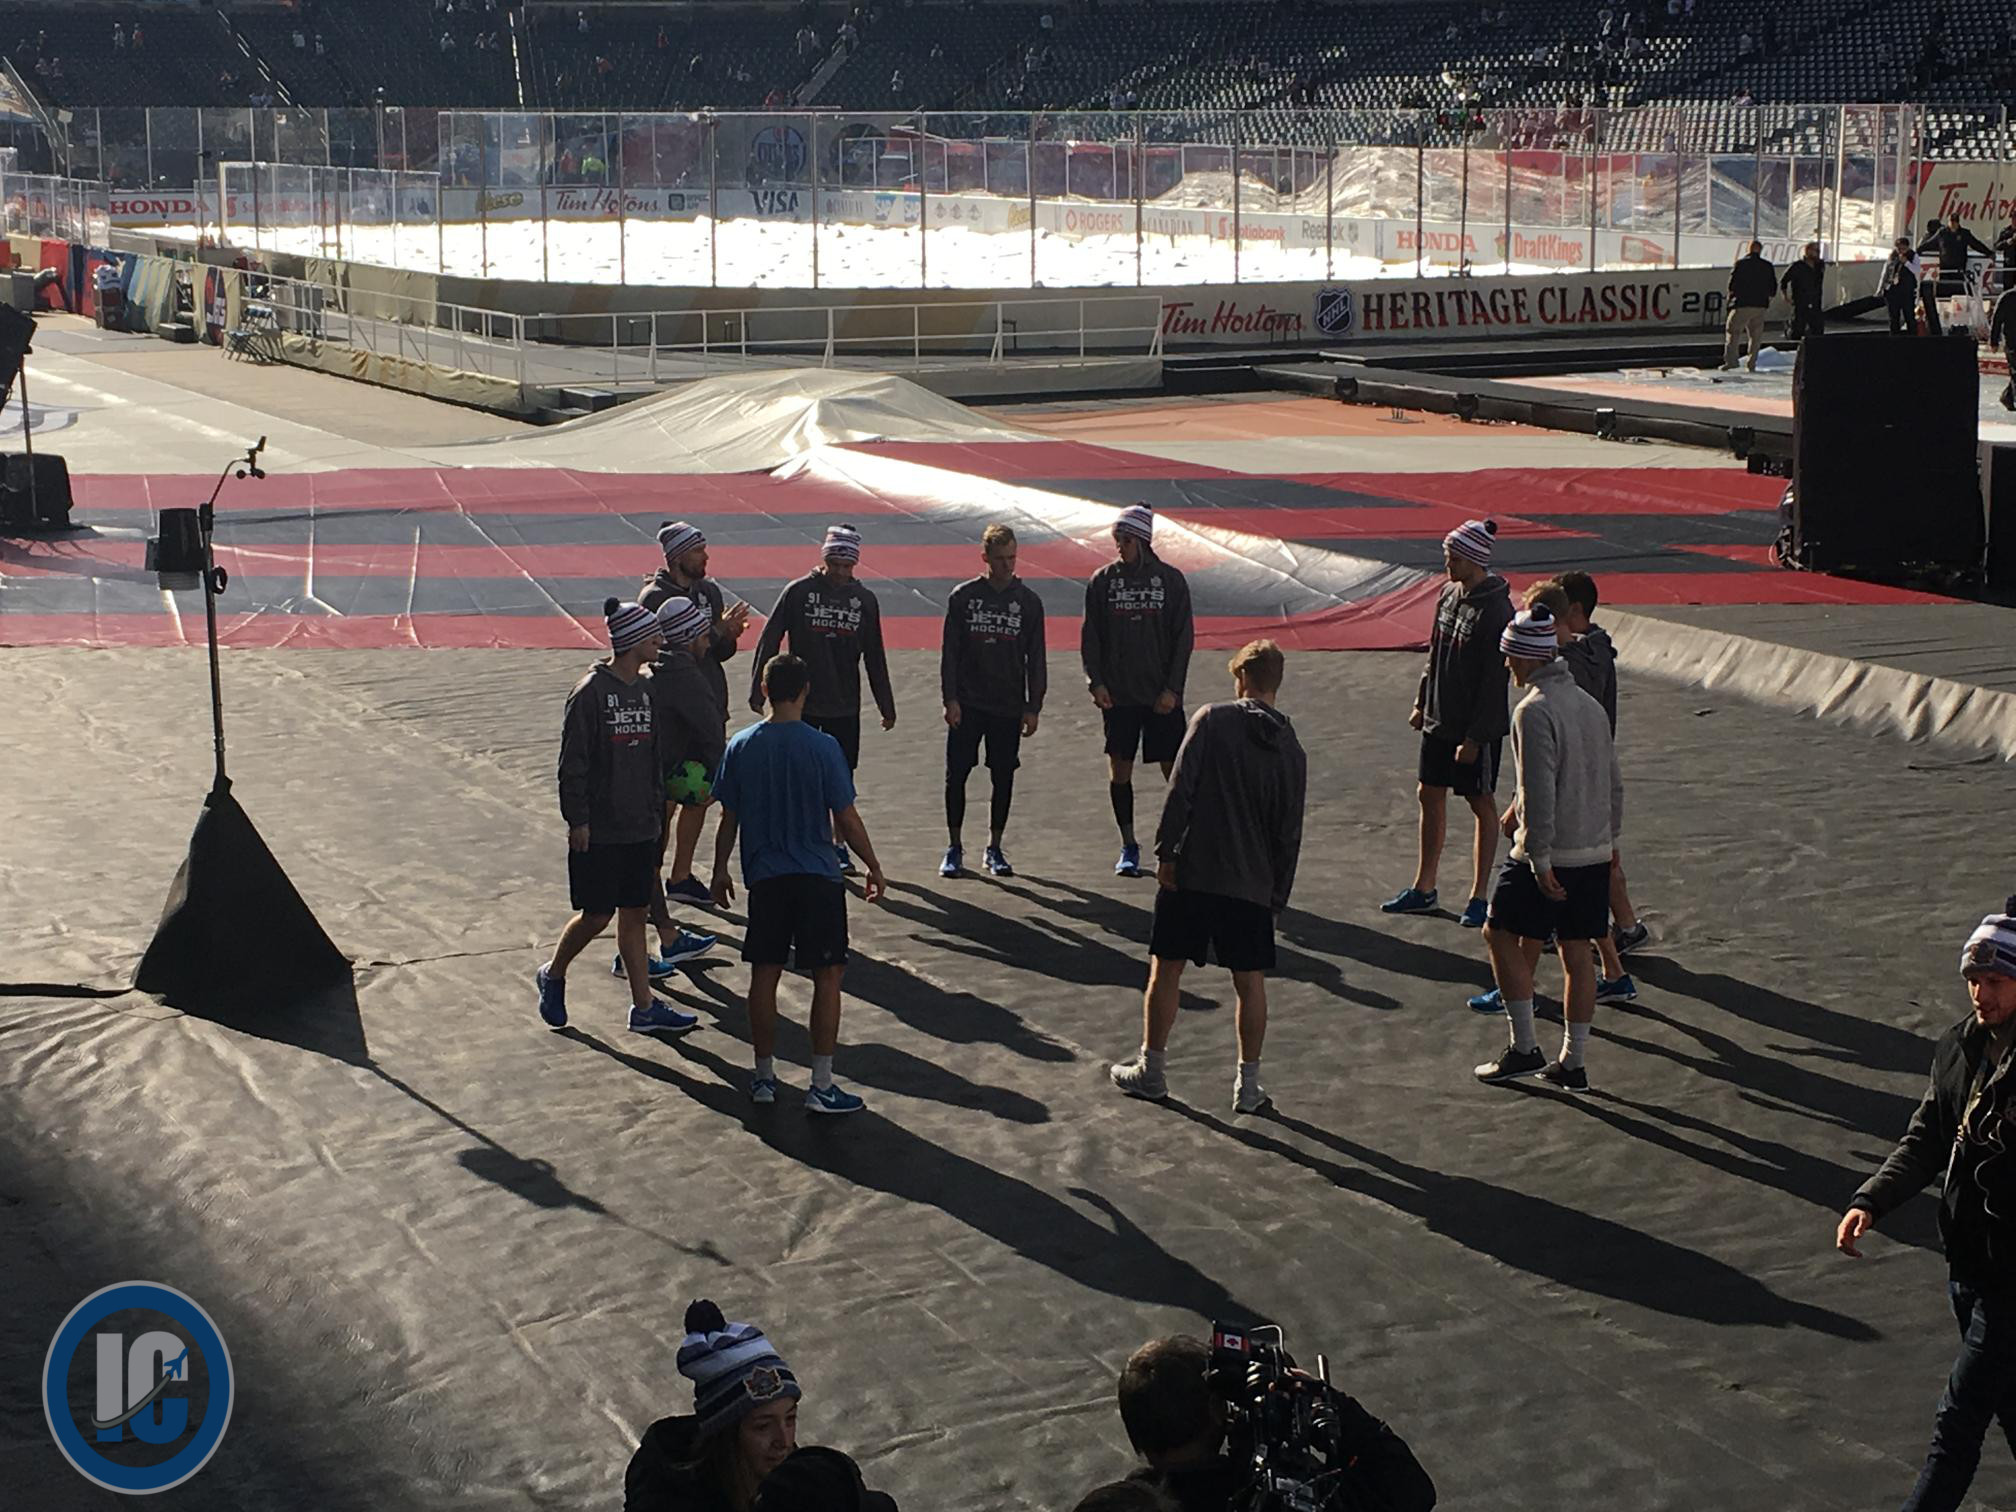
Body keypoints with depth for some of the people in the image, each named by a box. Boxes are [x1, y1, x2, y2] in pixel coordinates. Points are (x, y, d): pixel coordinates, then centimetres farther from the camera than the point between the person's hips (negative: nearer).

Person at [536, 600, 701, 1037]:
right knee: (596, 915, 0)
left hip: (640, 828, 7)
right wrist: (578, 819, -15)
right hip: (599, 832, -7)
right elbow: (573, 761, -14)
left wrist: (656, 812, 16)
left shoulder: (644, 690, 9)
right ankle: (553, 976, 24)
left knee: (634, 915, 9)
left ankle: (644, 1008, 12)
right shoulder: (591, 692, -14)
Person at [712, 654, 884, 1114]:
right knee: (827, 976, 3)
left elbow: (729, 820, 5)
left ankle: (764, 1077, 18)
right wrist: (874, 868, 5)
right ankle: (821, 1086, 0)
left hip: (764, 880, 3)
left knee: (764, 975, 12)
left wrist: (720, 871, 18)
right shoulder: (822, 747, -11)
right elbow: (847, 819, -7)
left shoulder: (741, 748, -2)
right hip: (818, 877, -3)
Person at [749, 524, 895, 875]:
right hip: (801, 705, -3)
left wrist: (886, 706, 11)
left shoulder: (864, 600, 4)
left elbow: (875, 658, 11)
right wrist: (758, 690, -7)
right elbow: (770, 642, -4)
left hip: (845, 707, 3)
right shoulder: (798, 592, -6)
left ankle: (838, 844, 18)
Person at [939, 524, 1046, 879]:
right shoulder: (964, 596, 0)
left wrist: (1033, 707, 0)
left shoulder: (1028, 601, 3)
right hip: (967, 705, -1)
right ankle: (954, 848, 10)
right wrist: (950, 699, -6)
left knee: (1003, 779, 4)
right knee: (956, 776, -2)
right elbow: (949, 650, 1)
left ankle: (994, 850, 16)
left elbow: (1035, 658, 5)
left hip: (1009, 706, 1)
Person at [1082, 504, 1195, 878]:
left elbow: (1183, 637, 1)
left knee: (1174, 769, -2)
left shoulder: (1171, 580, 0)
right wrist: (1096, 681, -7)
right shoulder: (1103, 580, 3)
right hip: (1117, 693, 1)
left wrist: (1172, 688, -6)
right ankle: (1128, 848, 14)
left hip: (1161, 696, -1)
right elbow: (1090, 636, 5)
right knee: (1120, 770, 3)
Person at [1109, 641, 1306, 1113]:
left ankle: (1150, 1069, 19)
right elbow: (1289, 835, 7)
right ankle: (1248, 1084, 11)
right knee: (1250, 980, 10)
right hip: (1252, 883, 2)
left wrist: (1166, 851, -7)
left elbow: (1181, 790, -12)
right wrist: (1278, 895, 14)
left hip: (1189, 873, -2)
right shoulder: (1290, 750, 5)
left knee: (1166, 968, 10)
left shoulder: (1213, 720, -5)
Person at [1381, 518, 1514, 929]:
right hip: (1438, 721, 8)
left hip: (1476, 728, -8)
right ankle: (1423, 889, 24)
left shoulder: (1495, 611, -20)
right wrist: (1421, 703, 15)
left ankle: (1480, 896, 13)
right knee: (1430, 796, 13)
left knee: (1481, 804, 4)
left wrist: (1475, 737, -19)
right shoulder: (1448, 595, 4)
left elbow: (1494, 681, -20)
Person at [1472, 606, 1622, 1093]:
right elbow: (1612, 782, 17)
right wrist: (1610, 838, 27)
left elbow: (1538, 792, -21)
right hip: (1596, 851, 8)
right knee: (1577, 953, 11)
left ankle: (1523, 1048, 7)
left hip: (1551, 854, -8)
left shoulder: (1534, 711, -16)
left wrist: (1539, 859, -19)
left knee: (1501, 934, 8)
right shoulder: (1589, 705, 10)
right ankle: (1573, 1063, 15)